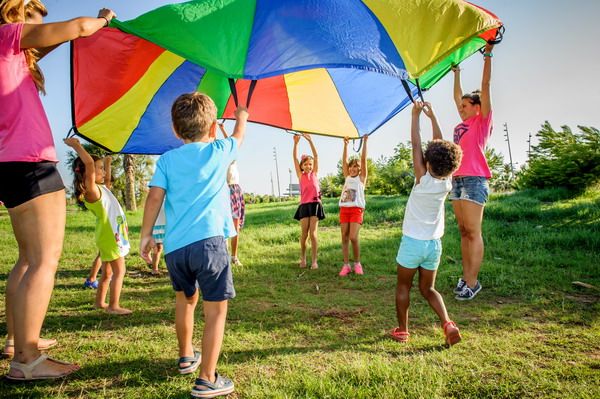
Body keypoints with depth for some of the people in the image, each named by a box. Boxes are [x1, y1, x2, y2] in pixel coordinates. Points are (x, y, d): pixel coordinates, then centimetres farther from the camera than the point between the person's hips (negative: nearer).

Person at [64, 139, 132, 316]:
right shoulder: (91, 190, -15)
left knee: (108, 272, 17)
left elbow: (107, 179, 34)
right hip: (109, 235, -9)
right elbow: (89, 163, -30)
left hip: (112, 234, 9)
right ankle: (113, 306, -4)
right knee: (119, 270, -7)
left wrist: (107, 162, 28)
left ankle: (100, 302, 27)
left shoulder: (102, 187, 11)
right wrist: (76, 146, -25)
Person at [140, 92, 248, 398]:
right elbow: (238, 137, 28)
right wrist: (241, 118, 48)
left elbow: (155, 197, 1)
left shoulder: (167, 159, 10)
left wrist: (145, 235, 8)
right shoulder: (219, 151, 8)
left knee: (185, 299, 25)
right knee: (215, 309, 2)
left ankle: (186, 357, 42)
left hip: (174, 247, 4)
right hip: (209, 241, -4)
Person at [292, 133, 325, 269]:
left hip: (315, 204, 0)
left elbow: (316, 156, 0)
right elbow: (295, 158, -2)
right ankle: (303, 259, 22)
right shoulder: (300, 175, 6)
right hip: (304, 205, 0)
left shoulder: (314, 174, 8)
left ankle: (314, 261, 1)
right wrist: (296, 143, -11)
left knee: (313, 233, -4)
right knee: (304, 234, 4)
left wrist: (310, 141, -7)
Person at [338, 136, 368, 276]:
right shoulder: (347, 177, 17)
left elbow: (363, 159, 1)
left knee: (353, 237, -14)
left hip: (357, 209, -4)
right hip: (344, 209, 4)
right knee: (344, 238, 2)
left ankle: (357, 263, 5)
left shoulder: (362, 177, 8)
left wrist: (364, 142, 0)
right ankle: (346, 265, 8)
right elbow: (344, 160, 12)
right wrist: (345, 144, 7)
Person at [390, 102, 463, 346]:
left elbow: (416, 144, -10)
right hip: (434, 244, 5)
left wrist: (416, 115, 0)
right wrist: (432, 117, 11)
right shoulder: (447, 183, -3)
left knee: (403, 287, 12)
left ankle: (402, 331, 16)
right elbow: (441, 148, 5)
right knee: (428, 289, 17)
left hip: (412, 242, -4)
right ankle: (448, 324, -1)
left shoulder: (423, 180, -15)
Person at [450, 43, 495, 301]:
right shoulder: (462, 124, 20)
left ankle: (472, 282, -6)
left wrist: (487, 55, 1)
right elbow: (457, 97, 33)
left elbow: (485, 86, -1)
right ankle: (466, 277, 10)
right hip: (457, 180, 8)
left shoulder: (482, 121, 4)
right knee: (464, 232, 7)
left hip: (474, 180, -8)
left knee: (473, 232, -8)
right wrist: (456, 73, 40)